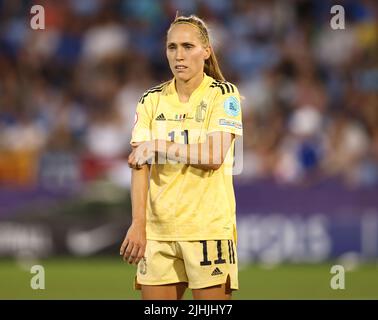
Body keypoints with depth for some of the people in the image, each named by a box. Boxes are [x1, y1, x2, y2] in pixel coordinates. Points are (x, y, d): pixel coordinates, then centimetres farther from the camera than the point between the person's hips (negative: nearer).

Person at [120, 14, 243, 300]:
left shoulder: (223, 94, 0)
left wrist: (158, 146, -9)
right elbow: (140, 164, 0)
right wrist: (138, 223, -11)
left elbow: (214, 156, -14)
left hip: (209, 226, -3)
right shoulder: (152, 100, 9)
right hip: (158, 230, 3)